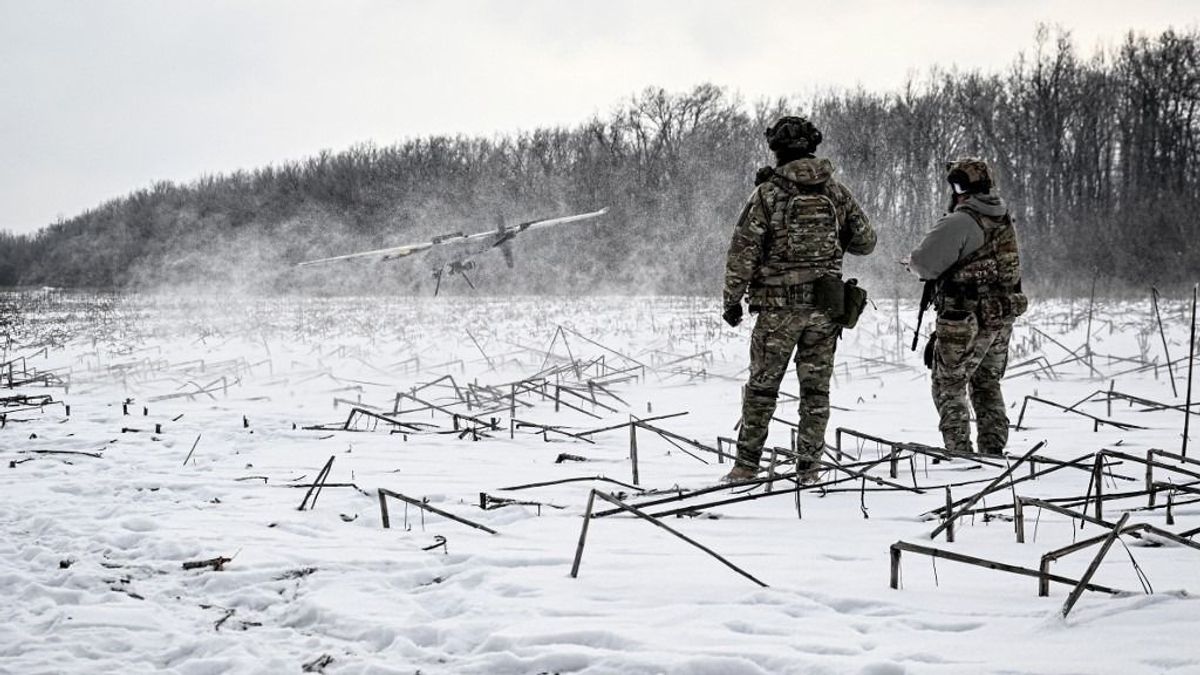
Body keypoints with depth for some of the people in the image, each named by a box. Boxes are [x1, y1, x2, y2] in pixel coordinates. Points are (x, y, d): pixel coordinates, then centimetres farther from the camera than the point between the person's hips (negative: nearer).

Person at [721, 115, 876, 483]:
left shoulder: (768, 193, -8)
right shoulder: (836, 191, 3)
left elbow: (743, 252, -8)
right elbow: (865, 241, 10)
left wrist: (732, 300, 0)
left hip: (779, 305, -3)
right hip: (825, 305, 3)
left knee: (762, 386, 8)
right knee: (816, 388, 10)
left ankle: (747, 464, 12)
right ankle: (808, 467, 12)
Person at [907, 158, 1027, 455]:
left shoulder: (959, 223, -18)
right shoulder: (1004, 219, 7)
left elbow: (923, 263, -20)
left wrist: (915, 263, 5)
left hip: (966, 322, -7)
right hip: (1003, 319, 8)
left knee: (949, 386, 6)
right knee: (987, 385, 20)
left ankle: (959, 450, 3)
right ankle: (994, 448, 21)